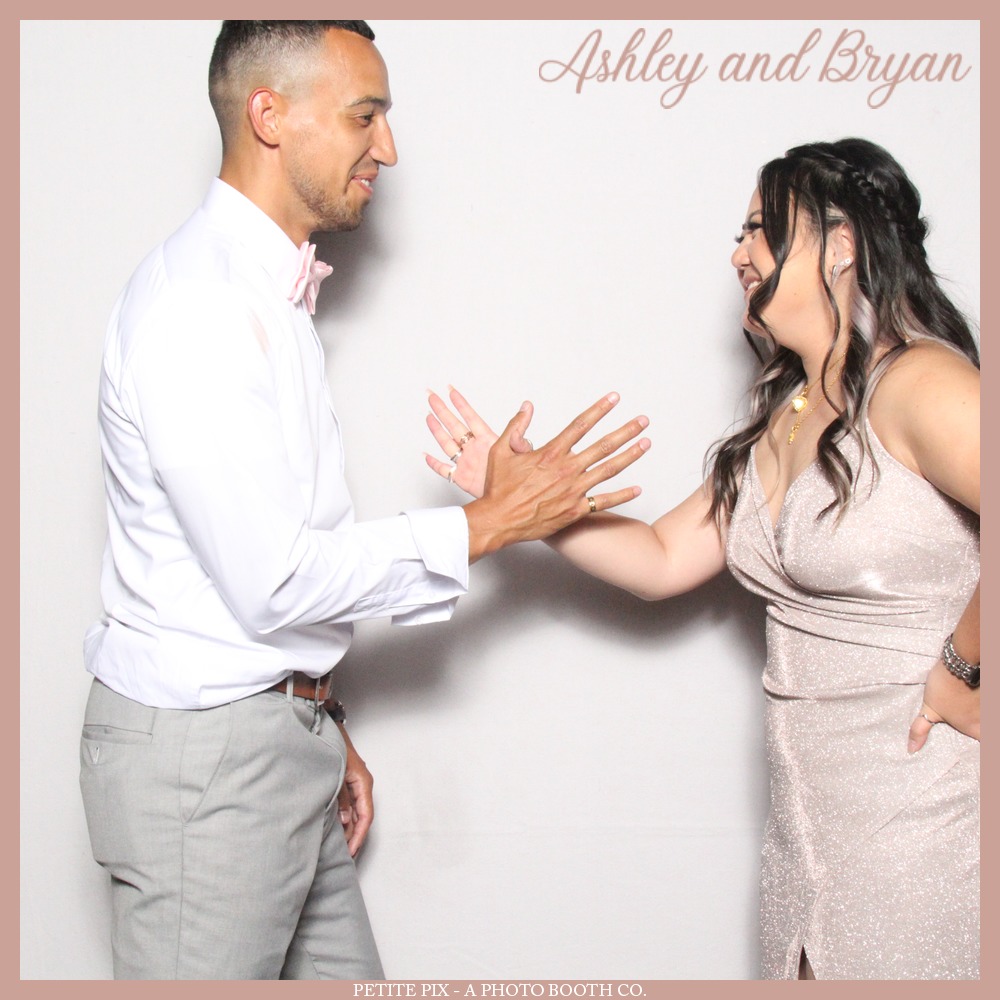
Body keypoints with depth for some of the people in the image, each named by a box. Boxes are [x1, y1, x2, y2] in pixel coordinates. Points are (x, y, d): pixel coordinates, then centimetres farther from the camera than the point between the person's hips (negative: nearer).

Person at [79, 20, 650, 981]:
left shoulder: (269, 290, 12)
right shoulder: (194, 301, -19)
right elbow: (268, 577, -23)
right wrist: (486, 524, -15)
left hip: (281, 729, 9)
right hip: (199, 755, -9)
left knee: (341, 972, 16)